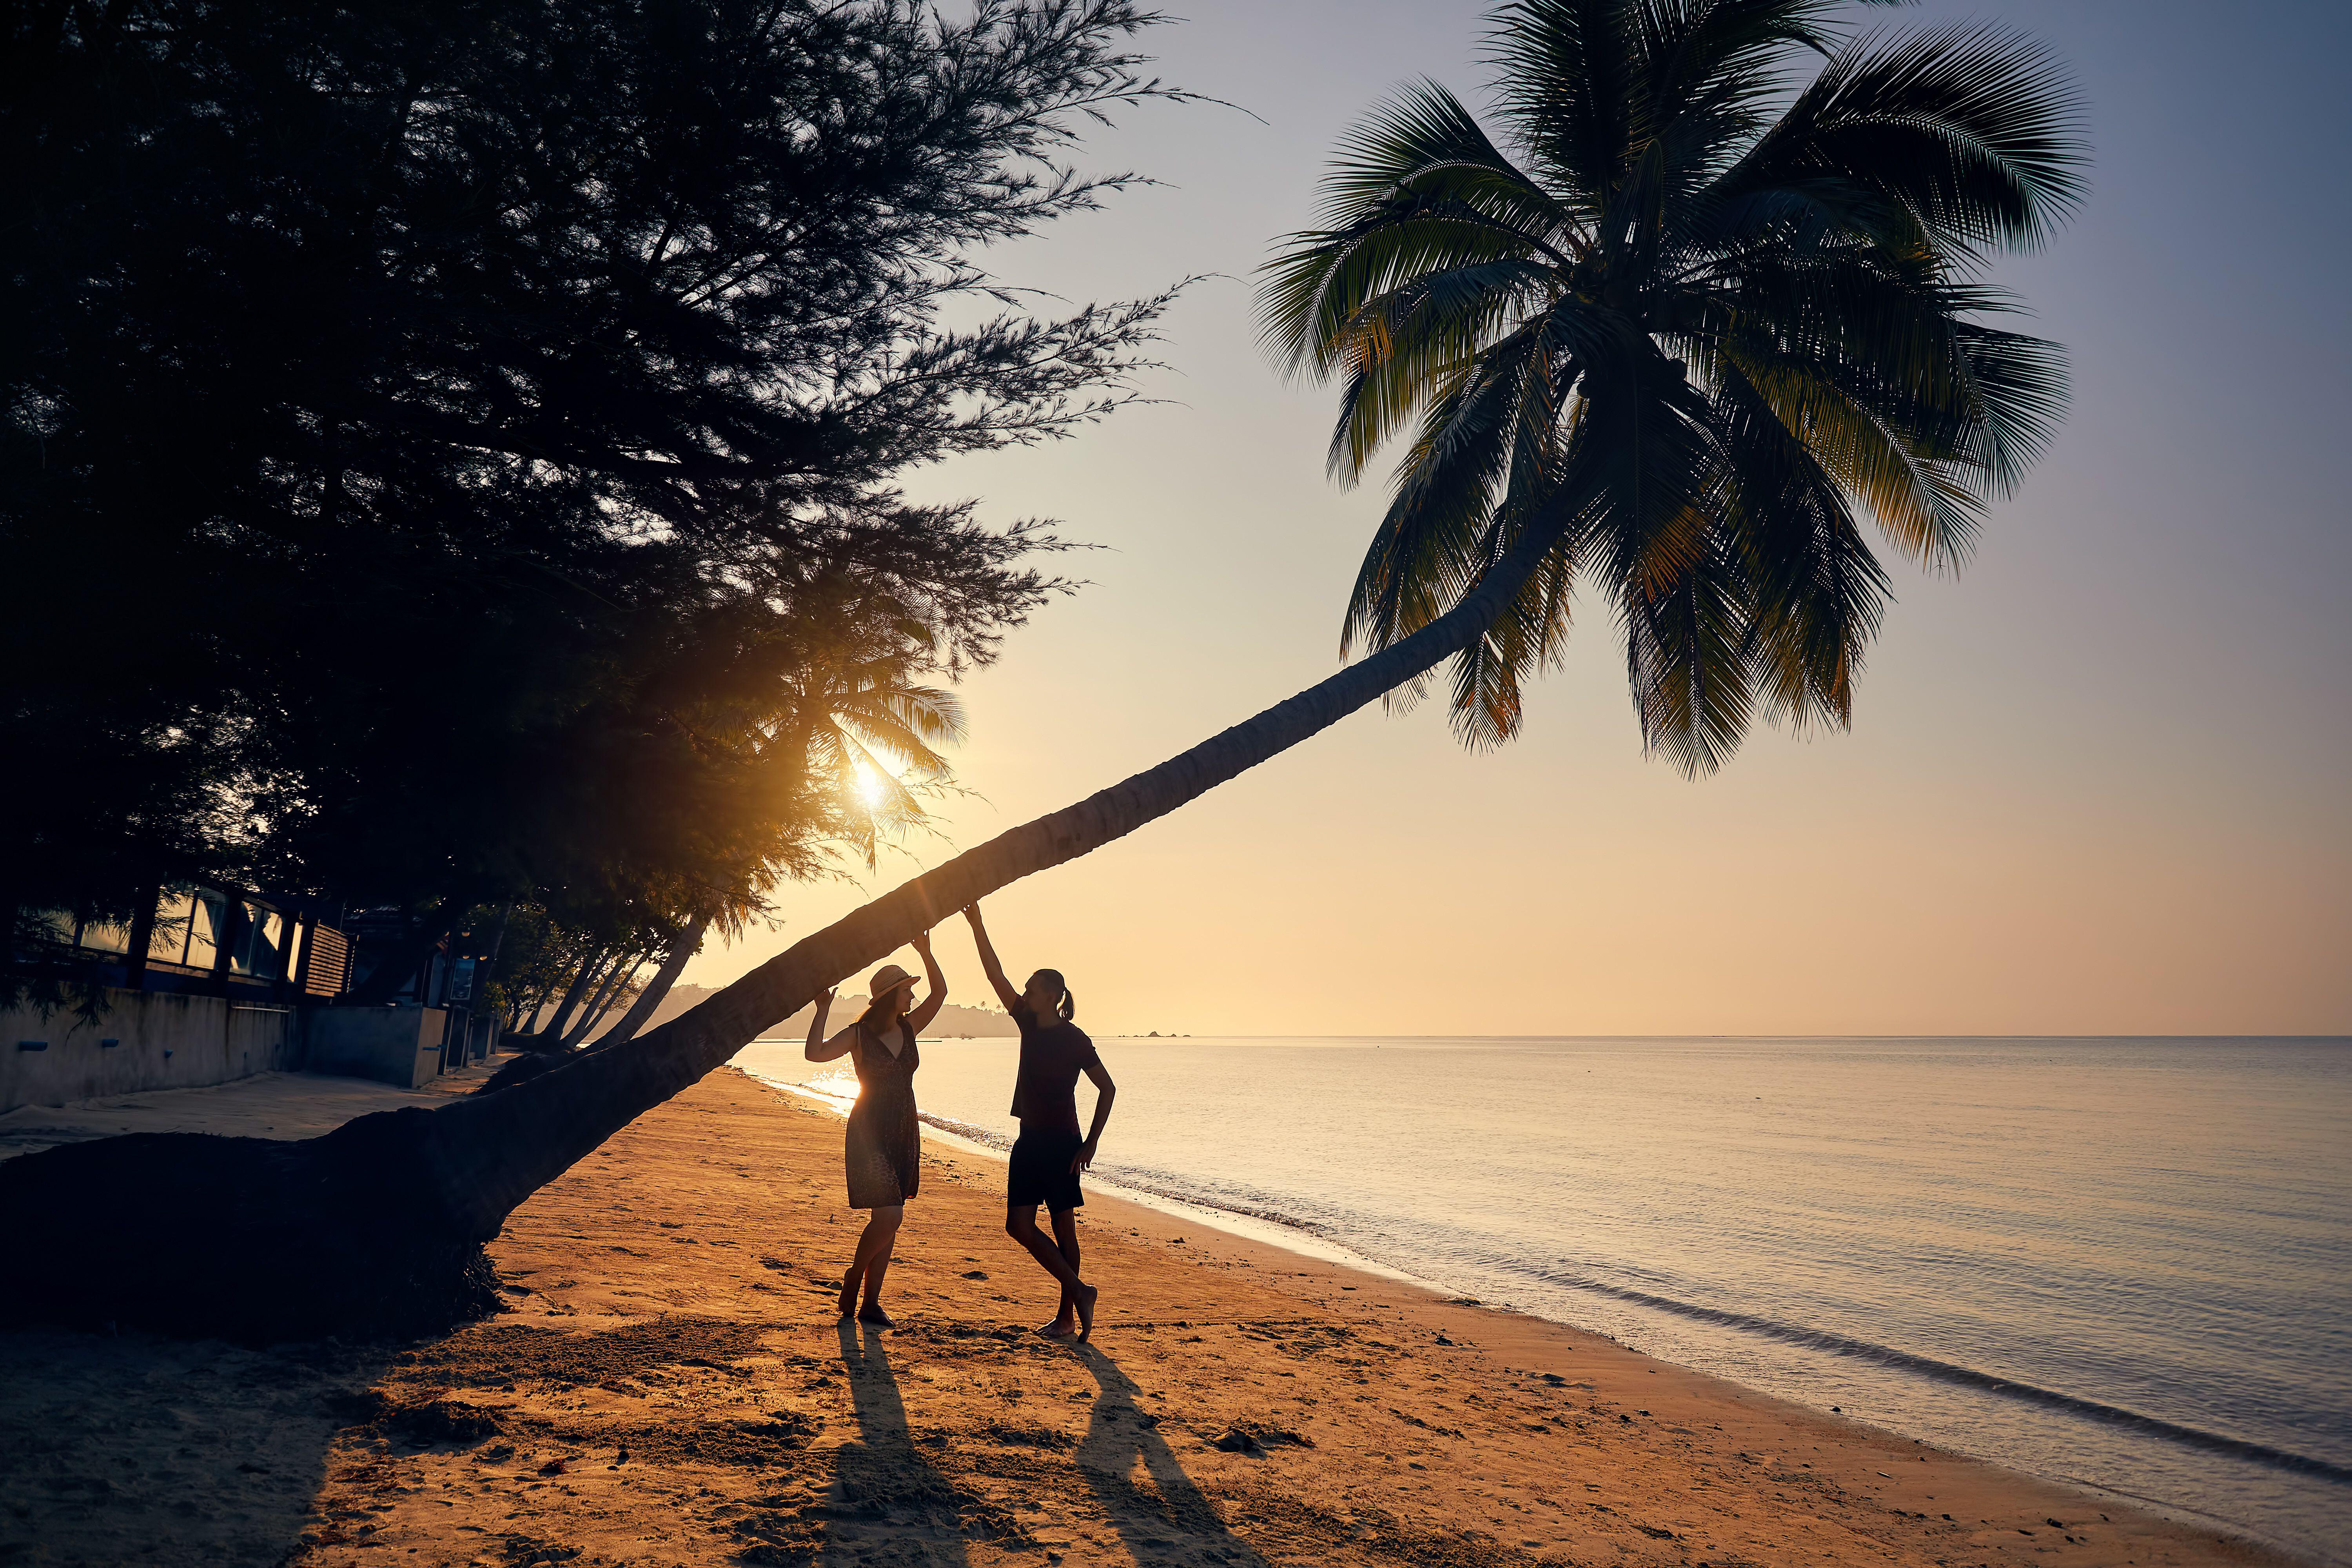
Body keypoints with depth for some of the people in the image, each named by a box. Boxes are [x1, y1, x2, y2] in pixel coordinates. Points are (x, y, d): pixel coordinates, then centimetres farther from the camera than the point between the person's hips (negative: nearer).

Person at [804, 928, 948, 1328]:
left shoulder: (908, 1029, 8)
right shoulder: (859, 1035, -7)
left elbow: (940, 993, 6)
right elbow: (815, 1053, -20)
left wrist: (925, 953, -3)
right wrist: (822, 1009, -20)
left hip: (904, 1134, 6)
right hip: (869, 1133, -6)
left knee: (889, 1220, 7)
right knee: (889, 1216, -15)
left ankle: (871, 1303, 14)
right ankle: (854, 1277, 10)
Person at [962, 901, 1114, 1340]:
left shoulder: (1074, 1039, -9)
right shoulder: (1029, 1025, 7)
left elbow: (1107, 1088, -6)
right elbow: (995, 975, 4)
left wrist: (1091, 1142, -12)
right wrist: (976, 925, -2)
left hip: (1062, 1143, -6)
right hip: (1029, 1140, 7)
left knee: (1063, 1228, -1)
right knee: (1019, 1225, 3)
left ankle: (1068, 1315, 6)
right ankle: (1079, 1292, 12)